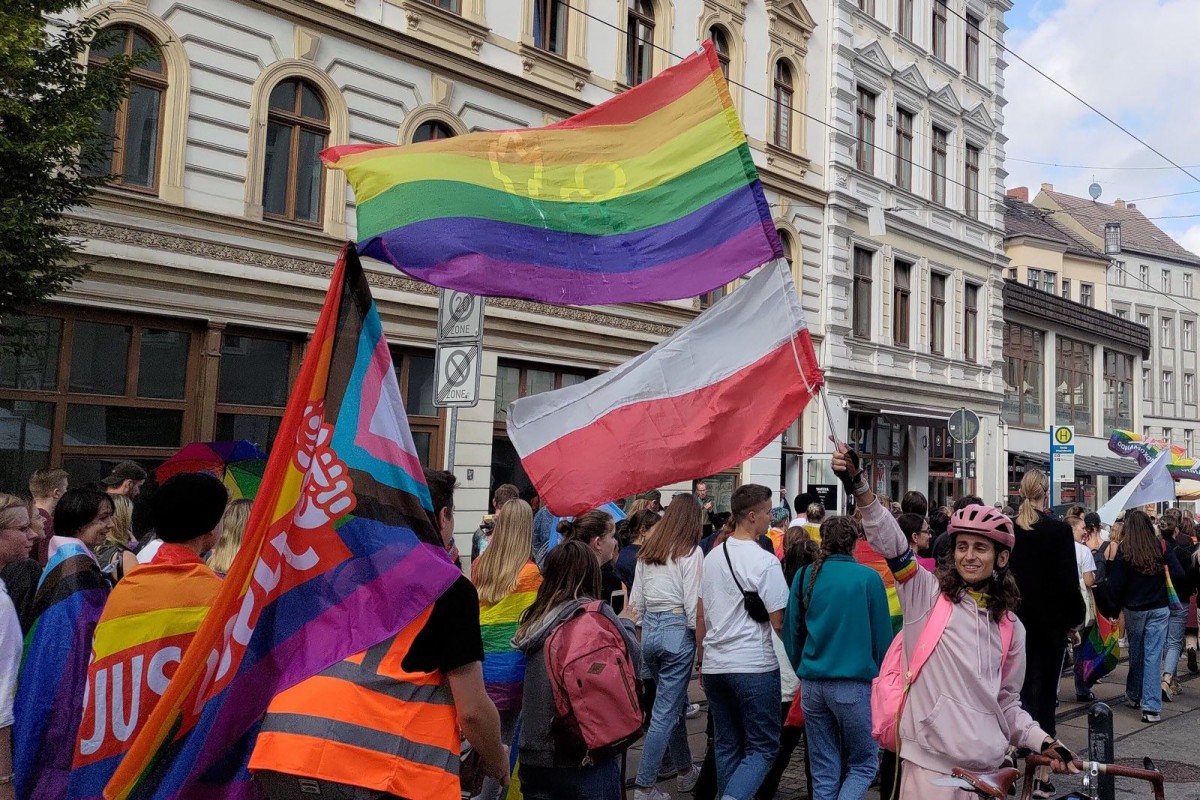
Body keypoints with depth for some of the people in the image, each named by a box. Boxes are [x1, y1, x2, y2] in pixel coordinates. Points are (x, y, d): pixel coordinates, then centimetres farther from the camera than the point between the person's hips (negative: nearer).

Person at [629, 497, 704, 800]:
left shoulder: (647, 551, 8)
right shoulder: (690, 552, -9)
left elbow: (635, 601, 9)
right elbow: (692, 604, -13)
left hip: (649, 629, 7)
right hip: (677, 630, -6)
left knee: (673, 703, 22)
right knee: (665, 711, 1)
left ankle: (684, 771, 36)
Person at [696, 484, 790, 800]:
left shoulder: (712, 556, 7)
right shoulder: (765, 561, -12)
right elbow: (779, 622, -12)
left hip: (714, 665, 6)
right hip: (754, 666, -6)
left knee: (727, 745, 16)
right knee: (763, 747, 3)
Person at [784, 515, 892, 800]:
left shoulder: (806, 576, 2)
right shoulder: (869, 578, -6)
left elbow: (791, 632, 7)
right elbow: (882, 636, -1)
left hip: (812, 685, 3)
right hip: (855, 685, -3)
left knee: (824, 770, 13)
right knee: (863, 764, 11)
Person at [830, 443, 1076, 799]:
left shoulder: (1010, 626, 10)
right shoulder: (929, 594, -1)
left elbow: (1007, 702, 18)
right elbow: (890, 543, -18)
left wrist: (1043, 741, 2)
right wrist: (859, 486, -31)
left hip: (989, 770, 4)